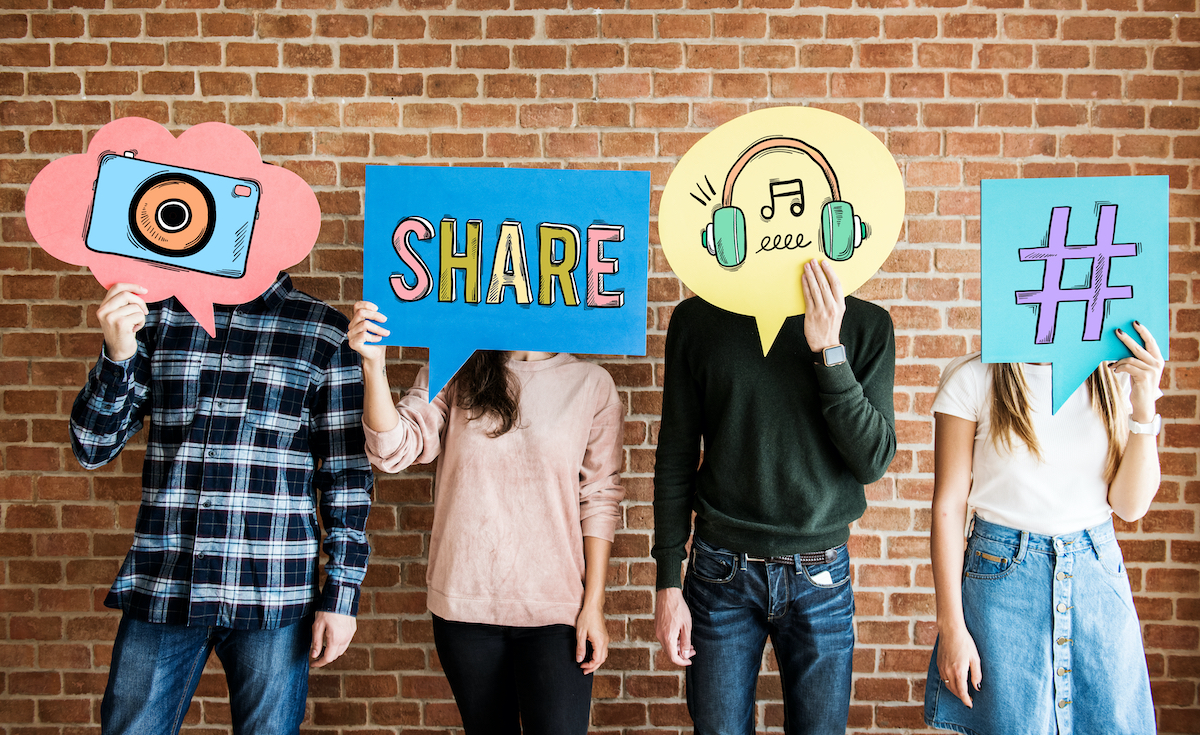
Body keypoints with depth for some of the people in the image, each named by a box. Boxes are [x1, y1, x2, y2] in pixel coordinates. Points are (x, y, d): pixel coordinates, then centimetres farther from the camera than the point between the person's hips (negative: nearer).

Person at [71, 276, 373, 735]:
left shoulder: (326, 332, 0)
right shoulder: (158, 317, 7)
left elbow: (347, 472, 1)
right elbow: (92, 449, 7)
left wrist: (341, 593, -3)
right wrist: (117, 357, -11)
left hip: (272, 593, -2)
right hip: (161, 588, 2)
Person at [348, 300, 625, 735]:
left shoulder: (591, 384, -2)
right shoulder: (453, 373, 2)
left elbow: (599, 499, 0)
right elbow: (395, 450, -8)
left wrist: (594, 603, -2)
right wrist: (373, 364, -22)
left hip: (555, 608, -1)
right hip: (464, 603, 2)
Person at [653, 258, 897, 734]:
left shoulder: (866, 325, -2)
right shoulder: (697, 320, -2)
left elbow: (873, 461, -8)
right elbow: (675, 459, 1)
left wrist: (830, 352, -19)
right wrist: (668, 582, 0)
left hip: (820, 575, 1)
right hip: (722, 570, 0)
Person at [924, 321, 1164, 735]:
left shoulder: (1113, 377, 4)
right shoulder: (972, 380, -6)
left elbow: (1131, 505, 1)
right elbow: (948, 506, -6)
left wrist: (1144, 407, -11)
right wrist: (951, 626, -8)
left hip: (1099, 575, 3)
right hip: (1004, 576, -3)